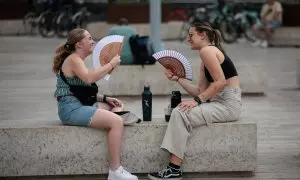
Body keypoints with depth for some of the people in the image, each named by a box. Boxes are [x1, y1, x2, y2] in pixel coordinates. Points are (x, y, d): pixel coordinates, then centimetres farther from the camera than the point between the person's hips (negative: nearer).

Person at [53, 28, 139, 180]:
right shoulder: (73, 59, -10)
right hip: (72, 109, -11)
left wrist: (105, 99, 7)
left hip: (79, 105, 11)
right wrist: (111, 65, -22)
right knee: (117, 121, -21)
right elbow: (89, 78, -31)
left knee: (116, 109, 12)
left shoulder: (77, 60, 20)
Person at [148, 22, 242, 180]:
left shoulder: (207, 50, -10)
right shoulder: (206, 57, 20)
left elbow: (221, 82, -20)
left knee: (180, 114, -18)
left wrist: (197, 101, -21)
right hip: (219, 103, 10)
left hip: (228, 104, -10)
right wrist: (178, 79, 9)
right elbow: (200, 91, 13)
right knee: (178, 111, 4)